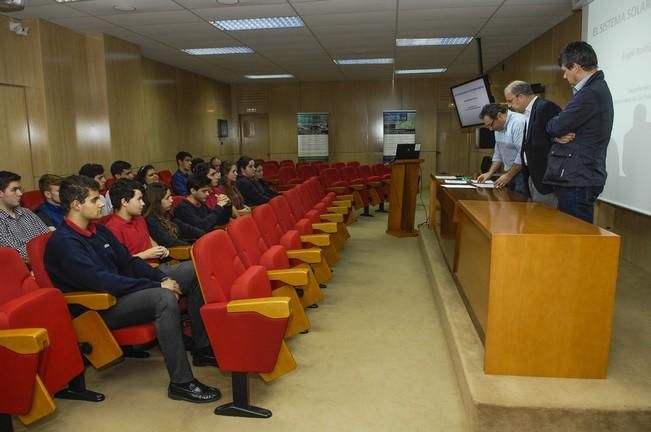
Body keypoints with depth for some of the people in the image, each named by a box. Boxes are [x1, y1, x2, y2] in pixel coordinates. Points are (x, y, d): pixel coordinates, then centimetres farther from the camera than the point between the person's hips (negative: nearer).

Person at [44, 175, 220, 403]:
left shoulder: (99, 231, 10)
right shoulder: (63, 242, -17)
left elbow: (128, 261, 13)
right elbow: (100, 281, -26)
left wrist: (163, 278, -5)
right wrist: (156, 286, -24)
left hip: (120, 292, 9)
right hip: (98, 308, -9)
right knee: (164, 298, -33)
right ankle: (181, 383, -27)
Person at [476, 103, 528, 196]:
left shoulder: (518, 122, -17)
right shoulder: (499, 127, 11)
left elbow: (523, 154, -20)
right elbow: (498, 154, 20)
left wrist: (508, 176, -14)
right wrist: (489, 173, 10)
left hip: (522, 172, -8)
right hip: (511, 173, 8)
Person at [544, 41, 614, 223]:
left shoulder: (591, 93, -16)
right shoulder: (597, 88, 18)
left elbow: (555, 126, -17)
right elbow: (569, 125, 16)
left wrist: (555, 127, 6)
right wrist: (560, 134, -6)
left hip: (578, 181, -10)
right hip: (577, 178, 10)